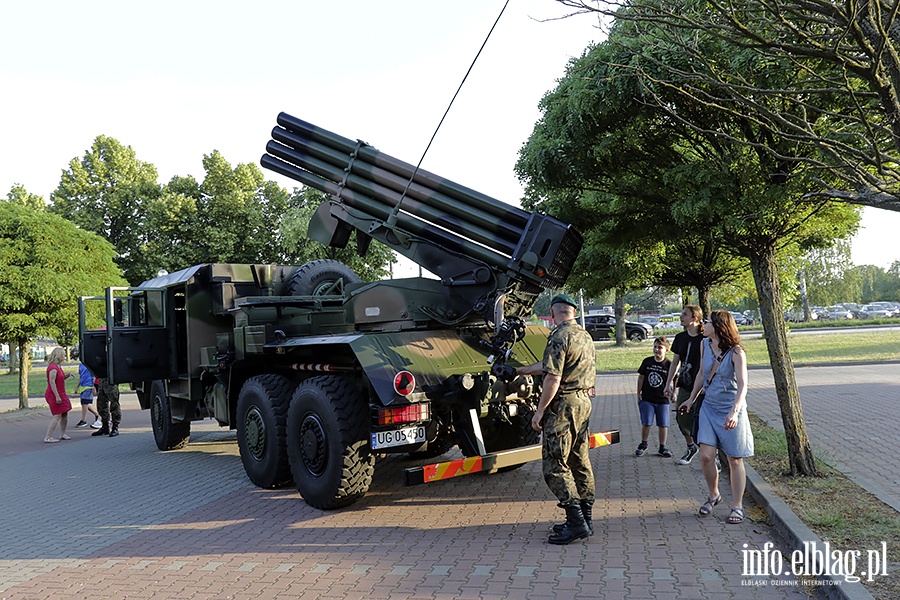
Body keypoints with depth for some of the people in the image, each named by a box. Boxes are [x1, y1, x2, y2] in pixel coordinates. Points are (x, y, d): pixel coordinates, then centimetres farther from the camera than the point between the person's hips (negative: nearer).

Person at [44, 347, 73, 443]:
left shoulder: (58, 367, 13)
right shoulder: (53, 367, -18)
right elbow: (52, 382, -23)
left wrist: (67, 375, 7)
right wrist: (57, 396, -26)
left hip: (61, 394, 10)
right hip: (54, 395, -10)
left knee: (65, 414, 14)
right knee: (57, 415, -10)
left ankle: (62, 434, 24)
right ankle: (47, 437, -8)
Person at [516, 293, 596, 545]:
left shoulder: (559, 338, -15)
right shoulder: (585, 336, 15)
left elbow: (553, 377, -22)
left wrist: (540, 410, -14)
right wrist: (522, 370, 34)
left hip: (563, 405, -10)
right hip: (584, 402, 10)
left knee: (555, 464, -5)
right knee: (580, 462, 14)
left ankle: (576, 522, -7)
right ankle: (585, 519, 20)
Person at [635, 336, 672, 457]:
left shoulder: (669, 364, -5)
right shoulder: (647, 361, 1)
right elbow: (641, 377, 8)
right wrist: (639, 394, 6)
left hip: (662, 400, -1)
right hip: (647, 399, 1)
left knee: (663, 424, 4)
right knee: (646, 423, 0)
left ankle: (662, 447, 19)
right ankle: (643, 444, 21)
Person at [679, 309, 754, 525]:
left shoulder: (736, 353, -16)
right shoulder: (704, 345, 2)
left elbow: (742, 385, -21)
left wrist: (734, 412, -32)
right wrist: (691, 399, 24)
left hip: (731, 411, -5)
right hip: (709, 408, 5)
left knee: (735, 460, 5)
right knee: (706, 456, -2)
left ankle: (737, 506, 18)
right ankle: (713, 495, 23)